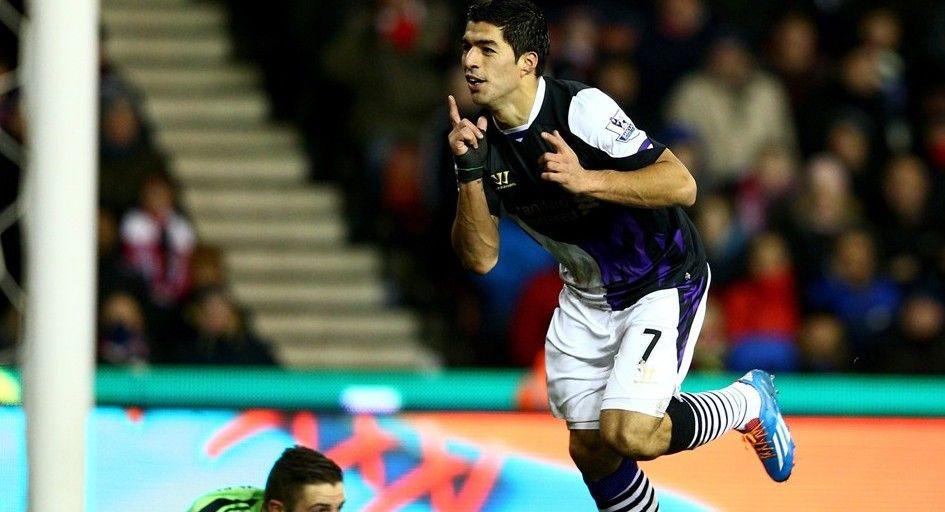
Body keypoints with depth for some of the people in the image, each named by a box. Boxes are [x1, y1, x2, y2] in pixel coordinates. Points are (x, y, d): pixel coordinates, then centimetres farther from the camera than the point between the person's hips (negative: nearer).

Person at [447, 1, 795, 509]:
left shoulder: (581, 107, -25)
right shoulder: (481, 139, -6)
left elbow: (681, 185, -29)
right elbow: (479, 258, -9)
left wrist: (586, 180, -39)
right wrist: (469, 173, -22)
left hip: (663, 281, -7)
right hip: (586, 295, 7)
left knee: (627, 434, -21)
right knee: (589, 450, 7)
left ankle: (748, 402, 6)